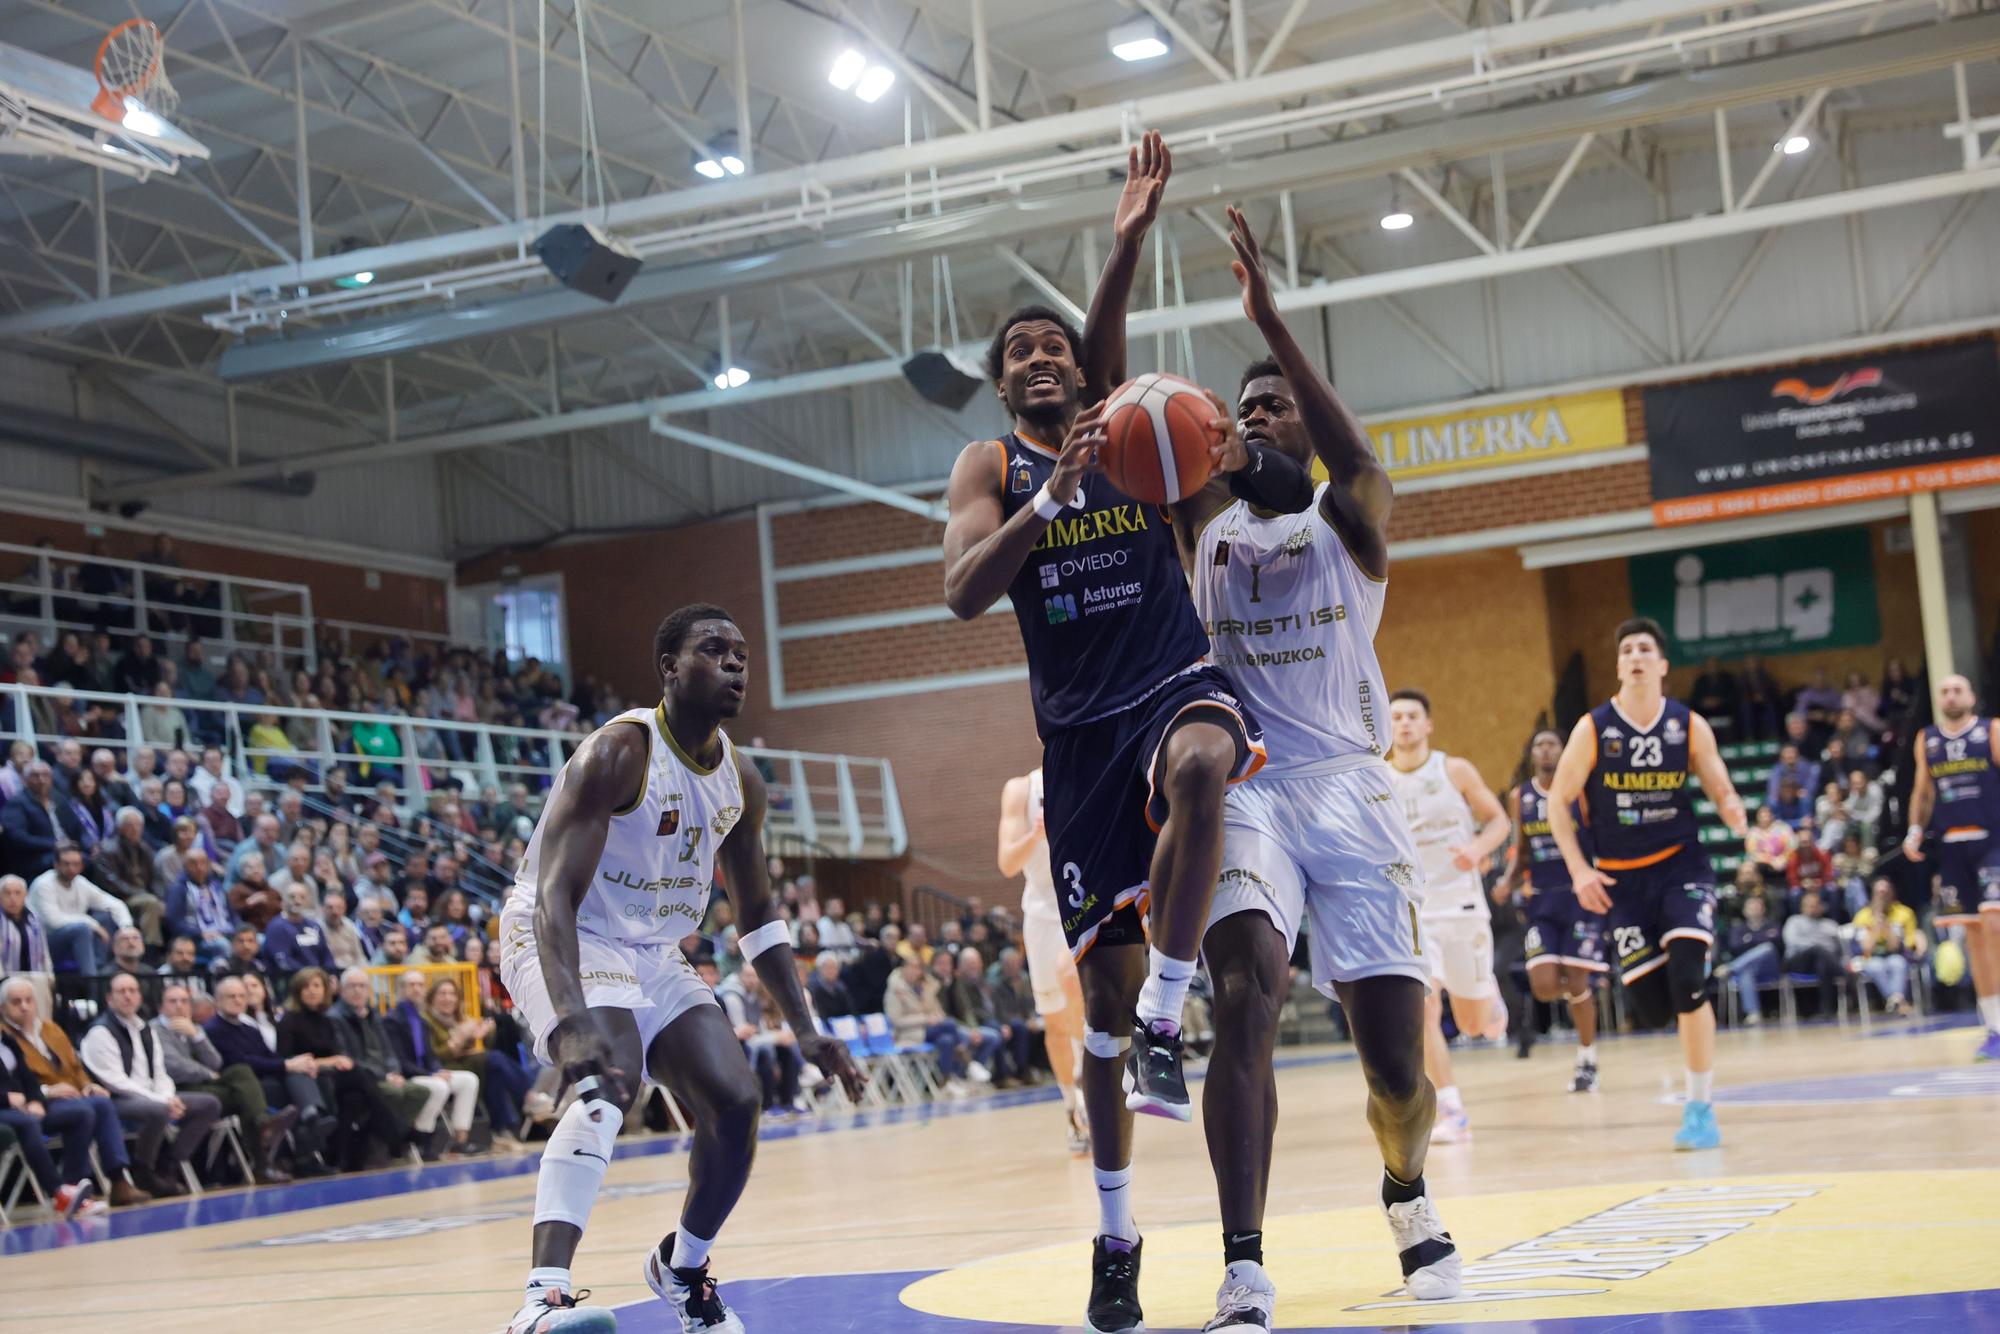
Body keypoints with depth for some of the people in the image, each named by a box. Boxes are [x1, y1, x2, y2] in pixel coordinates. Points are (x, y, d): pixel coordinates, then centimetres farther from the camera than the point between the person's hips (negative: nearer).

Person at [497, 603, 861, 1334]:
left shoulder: (740, 780, 0)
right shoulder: (618, 753, -23)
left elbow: (758, 914, 11)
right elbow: (556, 894, -32)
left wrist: (806, 1030, 3)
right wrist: (573, 1019, -47)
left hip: (654, 952, 7)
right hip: (561, 941, -7)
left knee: (736, 1100, -2)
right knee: (610, 1079, -33)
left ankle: (682, 1268, 25)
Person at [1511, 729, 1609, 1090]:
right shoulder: (1520, 797, 7)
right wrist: (1509, 881, -3)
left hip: (1580, 896, -3)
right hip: (1541, 899, 3)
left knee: (1577, 983, -6)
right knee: (1544, 987, -9)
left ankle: (1587, 1060, 15)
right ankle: (1580, 989, 28)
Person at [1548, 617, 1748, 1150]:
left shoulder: (1690, 726, -4)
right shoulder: (1592, 729, -7)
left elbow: (1722, 791, 2)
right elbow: (1558, 803, 0)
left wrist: (1736, 816, -22)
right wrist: (1579, 869, -10)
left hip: (1682, 865, 0)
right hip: (1621, 876, 1)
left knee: (1687, 981, -20)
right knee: (1650, 1006, -2)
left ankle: (1701, 1108, -6)